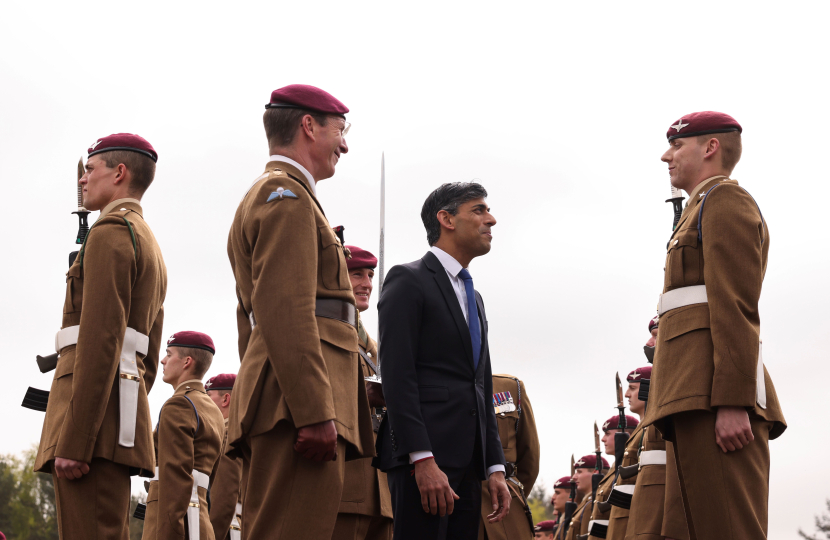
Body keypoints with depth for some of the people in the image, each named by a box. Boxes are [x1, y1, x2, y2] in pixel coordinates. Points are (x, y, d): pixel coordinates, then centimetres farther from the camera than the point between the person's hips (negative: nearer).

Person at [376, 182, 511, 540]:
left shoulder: (473, 298, 25)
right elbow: (397, 377, -12)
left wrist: (495, 468, 14)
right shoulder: (409, 281, -1)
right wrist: (423, 460, -21)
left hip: (468, 462, 8)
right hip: (421, 457, -8)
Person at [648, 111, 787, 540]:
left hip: (715, 392, -10)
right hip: (700, 396, 10)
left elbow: (735, 307, -12)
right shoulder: (707, 214, 31)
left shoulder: (723, 199, 0)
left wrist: (732, 402, -21)